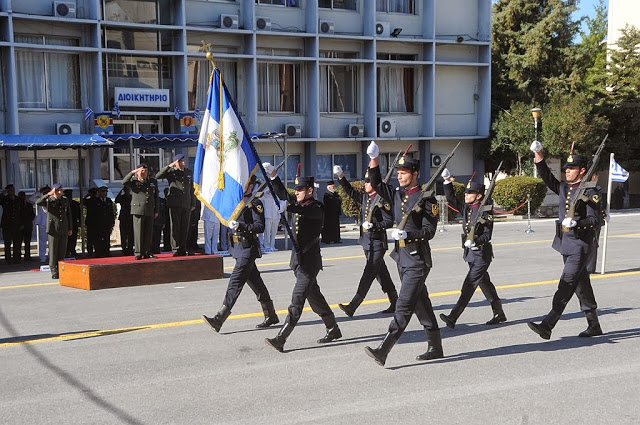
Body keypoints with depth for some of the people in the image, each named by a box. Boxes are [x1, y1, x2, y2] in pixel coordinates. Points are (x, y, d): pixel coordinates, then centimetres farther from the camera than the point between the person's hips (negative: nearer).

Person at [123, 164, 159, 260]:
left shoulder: (153, 182, 16)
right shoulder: (134, 181, 6)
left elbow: (156, 197, 17)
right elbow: (124, 182, -16)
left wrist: (156, 211, 14)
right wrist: (133, 172, -20)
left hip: (149, 211, 4)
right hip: (138, 210, -4)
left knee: (148, 232, 4)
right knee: (138, 232, -5)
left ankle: (147, 252, 11)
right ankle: (138, 253, -3)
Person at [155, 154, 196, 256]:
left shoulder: (189, 173, 14)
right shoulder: (171, 172, 1)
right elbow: (158, 176, -15)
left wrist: (193, 204, 15)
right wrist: (169, 166, -18)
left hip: (186, 204, 4)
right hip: (174, 204, -4)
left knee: (185, 228, 5)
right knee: (175, 227, -5)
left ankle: (183, 249, 12)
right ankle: (175, 249, -2)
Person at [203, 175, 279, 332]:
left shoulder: (255, 204, -9)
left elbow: (260, 227, -17)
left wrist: (240, 226, -26)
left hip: (248, 248, -9)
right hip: (238, 247, 9)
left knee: (235, 281, -13)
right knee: (254, 281, 14)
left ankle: (219, 319, -18)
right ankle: (270, 315, 24)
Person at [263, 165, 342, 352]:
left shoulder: (317, 208, -11)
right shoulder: (300, 204, 12)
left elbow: (307, 212, -31)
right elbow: (283, 194, 14)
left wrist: (287, 207, -46)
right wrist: (273, 175, 2)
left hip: (310, 261, -9)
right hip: (299, 259, 9)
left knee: (297, 300, -11)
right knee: (314, 297, 16)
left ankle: (281, 339, -15)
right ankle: (333, 330, 29)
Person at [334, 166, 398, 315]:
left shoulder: (382, 200, -12)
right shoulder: (365, 198, 9)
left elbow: (389, 222, -13)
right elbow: (352, 193, 17)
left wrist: (373, 226, -22)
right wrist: (341, 177, 7)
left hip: (377, 243, -8)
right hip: (367, 242, 8)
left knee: (368, 274, -8)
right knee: (381, 274, 14)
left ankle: (353, 306, -13)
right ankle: (395, 302, 25)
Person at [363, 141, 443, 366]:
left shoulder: (427, 199, -9)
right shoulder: (397, 195, 11)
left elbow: (429, 231, -12)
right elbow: (376, 184, 11)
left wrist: (407, 234, -25)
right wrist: (374, 158, 0)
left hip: (418, 260, -8)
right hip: (402, 257, 8)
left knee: (403, 306, -11)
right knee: (421, 304, 14)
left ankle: (382, 351, -16)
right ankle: (435, 348, 25)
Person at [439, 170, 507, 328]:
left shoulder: (485, 212, -14)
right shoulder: (466, 208, 7)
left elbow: (487, 235, -15)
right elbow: (451, 200, 9)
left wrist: (474, 241, -31)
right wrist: (447, 181, -1)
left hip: (482, 254, -8)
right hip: (470, 253, 8)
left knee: (469, 285, -10)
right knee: (485, 283, 16)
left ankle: (452, 318, -14)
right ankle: (499, 314, 29)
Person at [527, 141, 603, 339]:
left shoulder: (589, 192, -8)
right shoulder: (563, 187, 12)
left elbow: (594, 219, -11)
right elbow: (547, 176, 6)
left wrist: (576, 223, -26)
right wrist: (538, 154, -4)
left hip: (580, 245, -8)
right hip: (565, 243, 8)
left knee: (567, 284, -12)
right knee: (581, 285, 14)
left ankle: (547, 326, -18)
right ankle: (594, 326, 25)